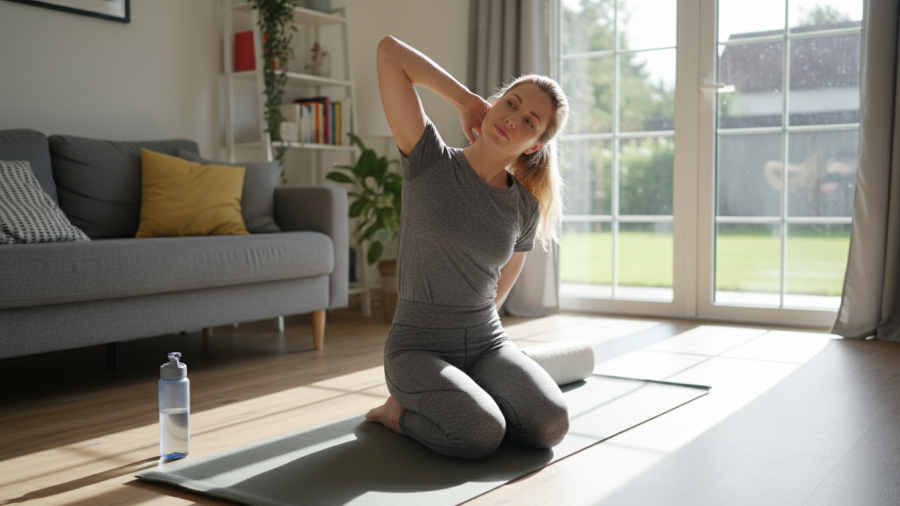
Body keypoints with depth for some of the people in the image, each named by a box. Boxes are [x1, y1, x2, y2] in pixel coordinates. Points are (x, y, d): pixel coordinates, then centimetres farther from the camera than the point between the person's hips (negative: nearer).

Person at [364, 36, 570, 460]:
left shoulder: (526, 208, 3)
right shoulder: (430, 162, -6)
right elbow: (389, 51, -10)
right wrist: (465, 100, -2)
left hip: (488, 342, 4)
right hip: (419, 347, -4)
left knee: (550, 424, -22)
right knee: (481, 435, -29)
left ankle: (461, 399, 7)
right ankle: (399, 409, 2)